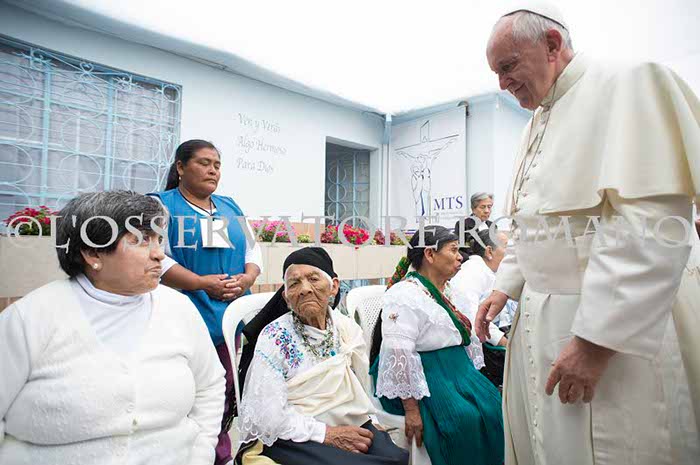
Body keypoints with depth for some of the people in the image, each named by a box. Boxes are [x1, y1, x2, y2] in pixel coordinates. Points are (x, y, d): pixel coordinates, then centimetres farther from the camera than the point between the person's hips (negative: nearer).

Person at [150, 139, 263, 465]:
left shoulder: (231, 207, 18)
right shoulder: (161, 205, 1)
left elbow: (253, 249, 16)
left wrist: (247, 279, -4)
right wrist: (203, 283, -17)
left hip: (234, 320, 5)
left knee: (227, 393, 12)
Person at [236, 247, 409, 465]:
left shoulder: (348, 329, 3)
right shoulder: (275, 337, -11)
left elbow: (360, 389, 10)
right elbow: (270, 416, -15)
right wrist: (328, 434, -17)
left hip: (350, 427, 5)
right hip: (290, 439, -4)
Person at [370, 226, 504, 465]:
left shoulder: (449, 291, 13)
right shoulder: (405, 294, -16)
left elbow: (467, 337, 21)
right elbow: (398, 352, -25)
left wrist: (473, 379, 12)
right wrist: (411, 409, -26)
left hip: (457, 371, 8)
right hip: (423, 376, -8)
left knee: (494, 407, -11)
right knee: (464, 418, -25)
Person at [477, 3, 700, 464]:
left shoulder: (628, 86, -11)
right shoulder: (539, 122, 15)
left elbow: (650, 232, -22)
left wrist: (595, 340, -23)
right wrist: (505, 287, 12)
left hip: (611, 325, -8)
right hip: (539, 321, 8)